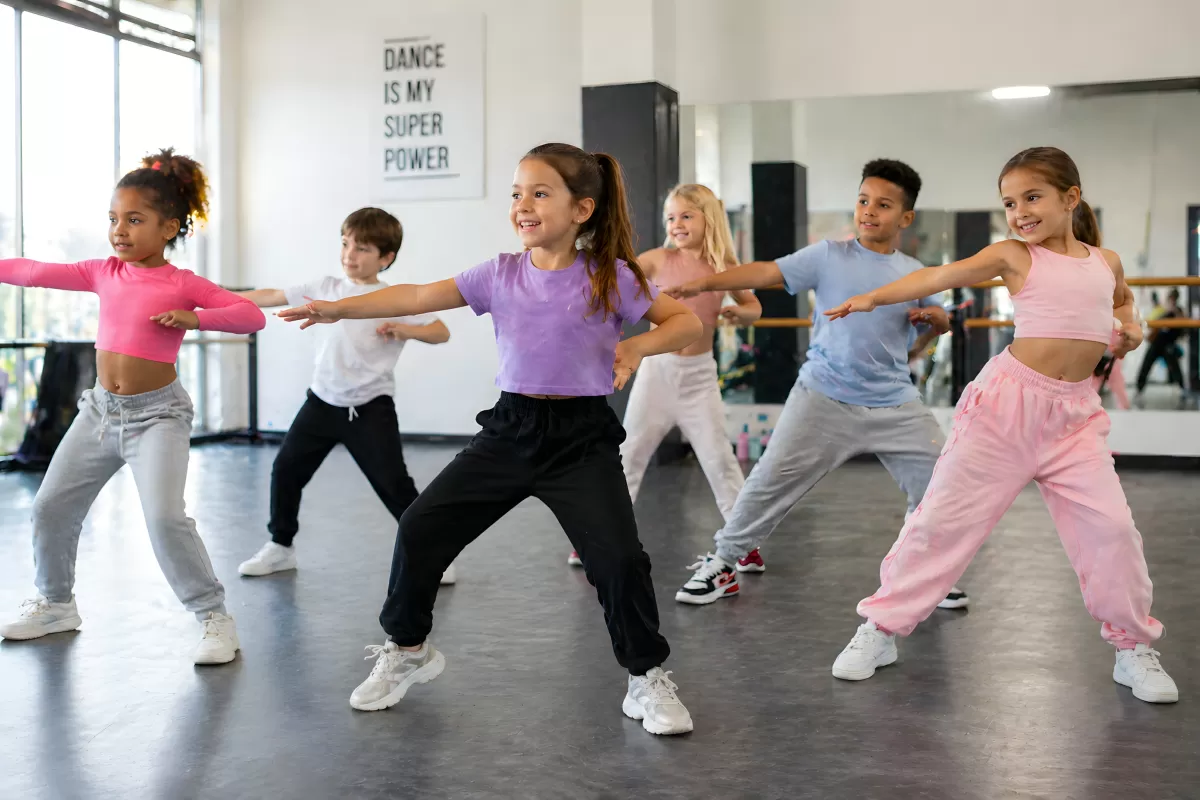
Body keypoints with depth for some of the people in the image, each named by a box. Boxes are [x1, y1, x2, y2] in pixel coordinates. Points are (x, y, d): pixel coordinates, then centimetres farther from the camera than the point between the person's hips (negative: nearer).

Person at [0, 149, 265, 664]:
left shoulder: (184, 285, -8)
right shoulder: (103, 274, 4)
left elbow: (252, 316, -15)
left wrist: (194, 318, -27)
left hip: (156, 414, -6)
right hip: (100, 409, 6)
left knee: (165, 518, -20)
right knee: (50, 508, 12)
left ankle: (215, 617, -6)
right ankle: (55, 602, 35)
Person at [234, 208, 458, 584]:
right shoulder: (326, 288, 4)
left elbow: (442, 332, -6)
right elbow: (271, 297, 7)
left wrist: (405, 330, -23)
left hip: (370, 408, -4)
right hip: (322, 402, 5)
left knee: (394, 485, -6)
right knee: (286, 469, 10)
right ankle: (280, 546, 28)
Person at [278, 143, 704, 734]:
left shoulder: (609, 277, -6)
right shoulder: (500, 274, 1)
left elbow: (687, 322, -1)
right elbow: (418, 297, -1)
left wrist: (638, 346, -20)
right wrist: (338, 308, -6)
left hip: (582, 436, -3)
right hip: (509, 427, 3)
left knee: (619, 558, -16)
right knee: (420, 529, 0)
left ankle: (648, 678, 9)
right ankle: (407, 649, 24)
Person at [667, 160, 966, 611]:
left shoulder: (914, 273, 6)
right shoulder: (830, 257, -3)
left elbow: (941, 324, 21)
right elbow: (766, 272, -12)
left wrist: (934, 316, -4)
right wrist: (705, 282, -24)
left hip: (895, 404, 3)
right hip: (822, 399, -3)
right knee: (772, 480, -3)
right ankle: (723, 563, 14)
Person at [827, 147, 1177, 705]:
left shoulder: (1106, 262, 10)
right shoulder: (1014, 256, -1)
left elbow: (1121, 299, 31)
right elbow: (941, 276, -12)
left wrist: (1128, 326, 9)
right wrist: (872, 298, -22)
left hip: (1074, 414, 3)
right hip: (1006, 401, -2)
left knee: (1111, 527, -7)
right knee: (944, 517, 0)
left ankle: (1133, 648, 15)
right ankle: (882, 627, 14)